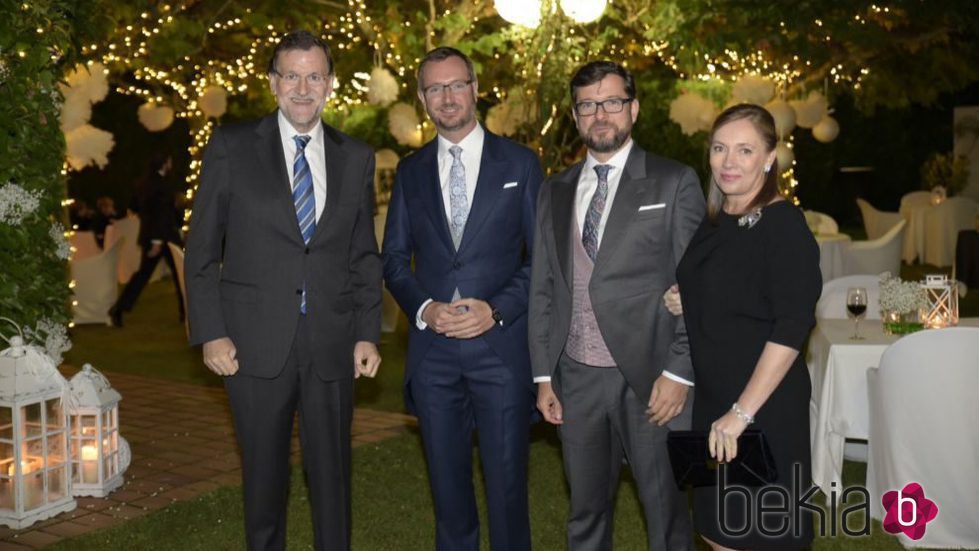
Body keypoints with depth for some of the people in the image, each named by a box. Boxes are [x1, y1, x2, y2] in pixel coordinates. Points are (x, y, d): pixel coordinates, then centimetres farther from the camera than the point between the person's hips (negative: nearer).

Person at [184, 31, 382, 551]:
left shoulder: (357, 158, 7)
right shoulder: (231, 147, 0)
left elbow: (365, 256, 10)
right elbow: (202, 249, 1)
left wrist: (368, 334, 2)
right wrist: (211, 333, -6)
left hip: (332, 346, 2)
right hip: (256, 345, -1)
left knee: (333, 473, 10)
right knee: (264, 473, 12)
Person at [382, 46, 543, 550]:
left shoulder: (520, 163, 2)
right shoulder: (410, 172, 10)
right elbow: (394, 259, 11)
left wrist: (496, 310, -13)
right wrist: (423, 308, -8)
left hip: (501, 344, -2)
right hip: (432, 348, 3)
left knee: (507, 480, 4)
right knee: (447, 480, 12)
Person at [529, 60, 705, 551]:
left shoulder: (674, 183, -1)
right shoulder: (554, 192, 11)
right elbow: (543, 288, 12)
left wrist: (679, 373, -11)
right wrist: (543, 374, 7)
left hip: (650, 378, -3)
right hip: (576, 379, 4)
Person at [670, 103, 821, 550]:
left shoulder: (782, 223, -13)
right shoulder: (713, 223, 8)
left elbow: (792, 325, -20)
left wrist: (743, 412, -22)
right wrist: (680, 301, 2)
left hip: (764, 409, -7)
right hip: (711, 403, 7)